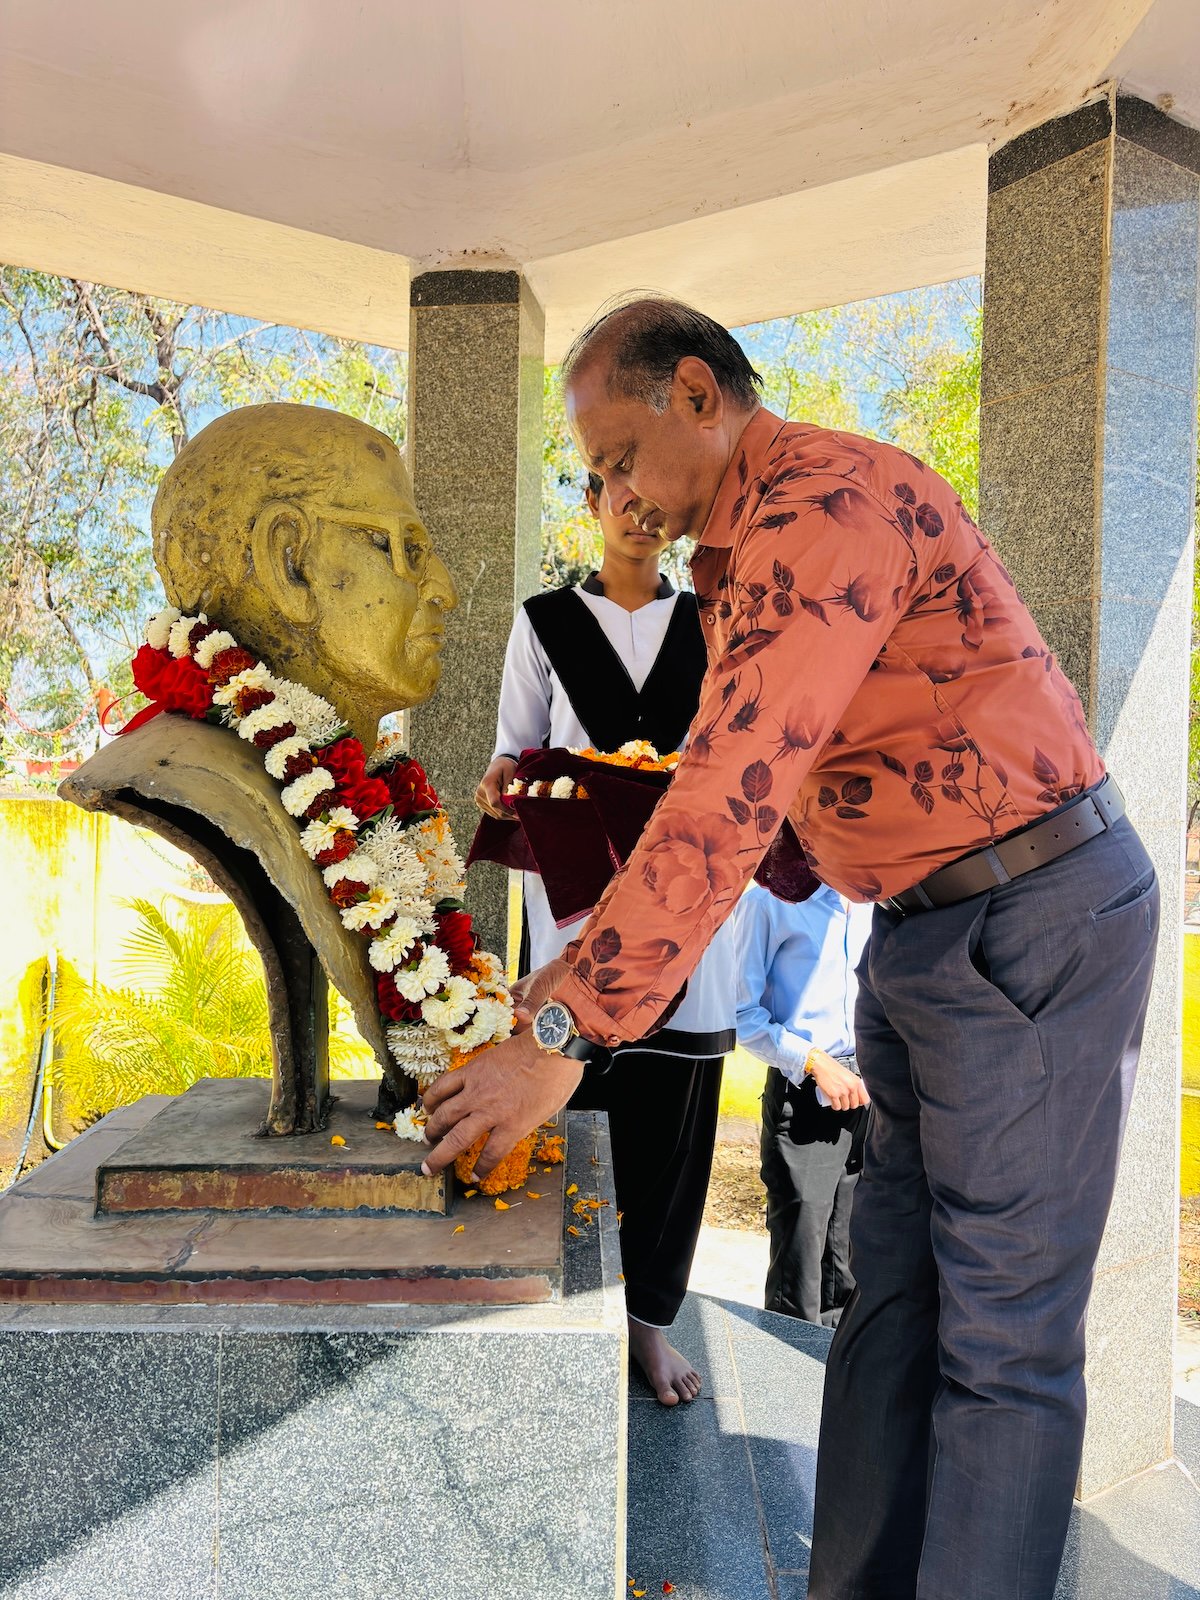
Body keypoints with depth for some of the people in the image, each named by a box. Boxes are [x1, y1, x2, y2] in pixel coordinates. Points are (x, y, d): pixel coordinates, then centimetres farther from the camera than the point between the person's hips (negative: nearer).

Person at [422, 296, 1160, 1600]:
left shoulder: (825, 499, -19)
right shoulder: (741, 554, 14)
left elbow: (738, 794, -28)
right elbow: (724, 778, 16)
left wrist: (567, 1031, -26)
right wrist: (601, 945, 7)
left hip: (1036, 917, -10)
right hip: (923, 929, 10)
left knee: (1002, 1336, 2)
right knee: (890, 1291, 15)